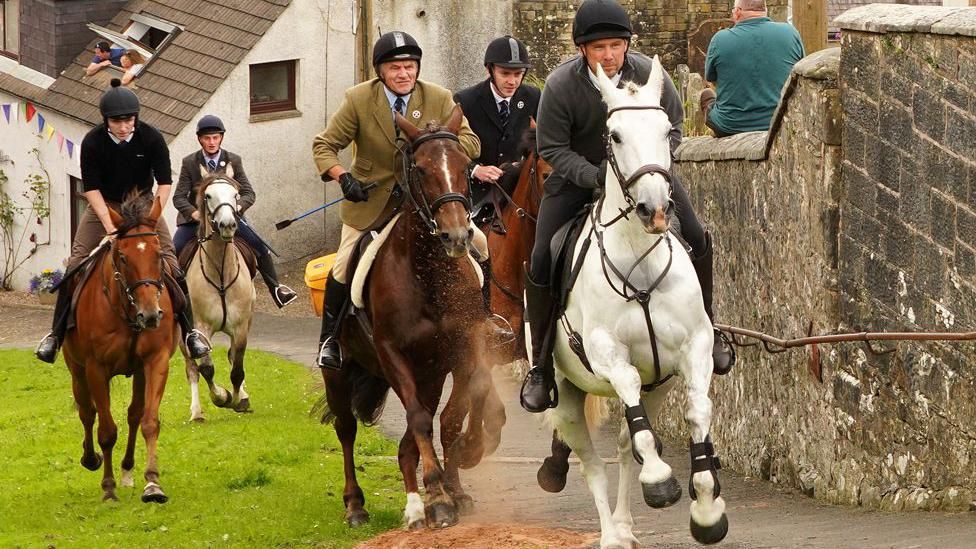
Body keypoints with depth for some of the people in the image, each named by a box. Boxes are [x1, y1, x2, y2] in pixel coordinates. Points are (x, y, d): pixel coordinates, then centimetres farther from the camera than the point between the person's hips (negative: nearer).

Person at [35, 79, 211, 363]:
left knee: (170, 265, -11)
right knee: (75, 266, -11)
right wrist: (109, 225, -26)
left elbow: (164, 183, -13)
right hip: (104, 206, 0)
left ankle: (190, 331, 1)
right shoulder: (93, 142, -20)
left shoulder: (151, 138, -18)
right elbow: (91, 188, -16)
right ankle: (56, 334, -2)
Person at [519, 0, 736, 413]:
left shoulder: (648, 75, -19)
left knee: (697, 239, -9)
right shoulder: (560, 85, -24)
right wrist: (596, 178, -30)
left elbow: (673, 128, -5)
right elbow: (552, 148, -15)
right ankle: (541, 364, 2)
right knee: (542, 260, -13)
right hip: (577, 174, -1)